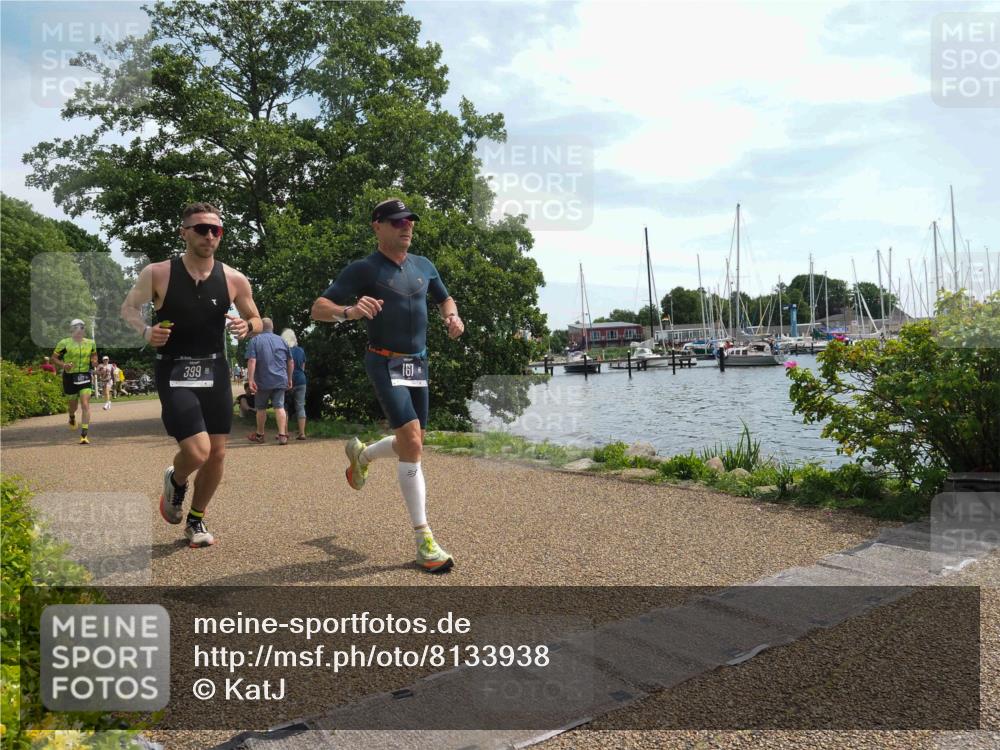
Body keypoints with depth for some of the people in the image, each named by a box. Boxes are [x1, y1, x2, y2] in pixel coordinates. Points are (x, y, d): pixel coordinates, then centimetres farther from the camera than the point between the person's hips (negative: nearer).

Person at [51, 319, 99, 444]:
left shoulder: (90, 343, 6)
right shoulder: (64, 343, -6)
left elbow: (94, 355, 23)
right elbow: (54, 357, 0)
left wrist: (94, 362, 0)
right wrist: (63, 365, -17)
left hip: (85, 376, 1)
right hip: (69, 377, -1)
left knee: (85, 405, -12)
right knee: (73, 405, 13)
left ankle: (84, 435, -13)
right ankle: (72, 418, 52)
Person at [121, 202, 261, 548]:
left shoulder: (234, 280, -3)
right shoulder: (157, 273, -9)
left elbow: (256, 320, 11)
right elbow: (128, 308, 6)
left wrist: (246, 326, -13)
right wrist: (146, 332, -15)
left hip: (215, 372, 4)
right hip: (174, 373, -3)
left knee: (217, 454, 6)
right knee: (197, 451, -16)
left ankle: (196, 521, 30)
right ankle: (176, 480, 22)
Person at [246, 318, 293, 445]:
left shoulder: (255, 340, -3)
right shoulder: (281, 340, 9)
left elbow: (252, 361, -14)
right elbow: (290, 362, 13)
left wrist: (251, 380, -16)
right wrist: (289, 378, 22)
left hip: (263, 382, -2)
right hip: (280, 381, 2)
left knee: (261, 408, 12)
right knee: (279, 406, -1)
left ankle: (260, 435, 25)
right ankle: (282, 435, -13)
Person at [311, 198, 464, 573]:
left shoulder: (424, 266, 10)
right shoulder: (364, 269, -7)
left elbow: (444, 298, 26)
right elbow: (318, 309, -11)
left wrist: (452, 315, 2)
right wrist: (348, 311, -33)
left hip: (418, 364, 7)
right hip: (385, 363, -6)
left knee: (412, 444, 13)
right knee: (412, 441, -20)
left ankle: (360, 454, 46)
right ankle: (424, 540, -14)